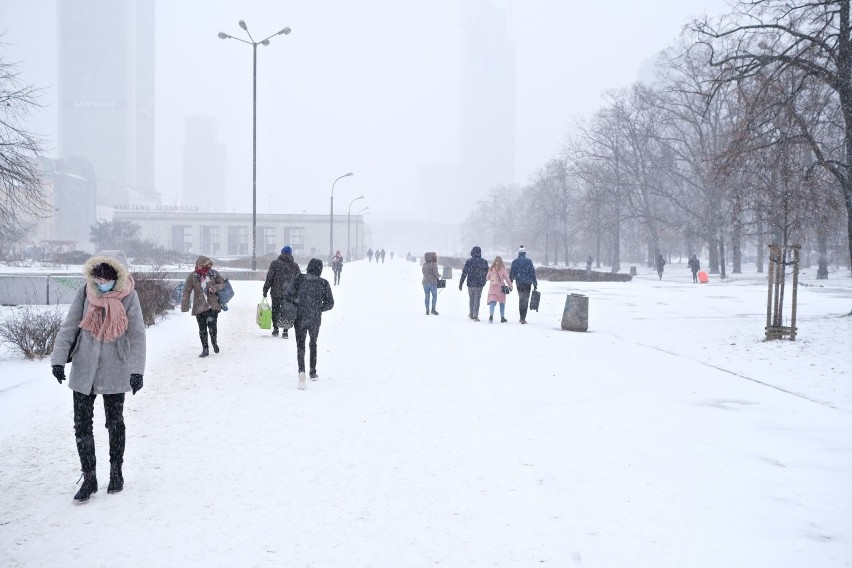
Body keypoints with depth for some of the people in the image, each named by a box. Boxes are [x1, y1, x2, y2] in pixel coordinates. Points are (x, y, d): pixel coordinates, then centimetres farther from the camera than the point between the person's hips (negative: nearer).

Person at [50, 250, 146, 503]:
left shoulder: (128, 296, -9)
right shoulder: (85, 293, -4)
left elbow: (137, 335, -9)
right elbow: (68, 327, 0)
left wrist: (137, 369, -16)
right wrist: (58, 359, -9)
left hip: (114, 372, -2)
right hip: (83, 372, 2)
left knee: (115, 423, 11)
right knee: (82, 425, 3)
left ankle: (116, 473, 28)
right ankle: (89, 479, 15)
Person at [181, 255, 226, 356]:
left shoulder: (214, 274, -1)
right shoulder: (192, 276, -4)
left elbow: (222, 284, 9)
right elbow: (186, 292, -1)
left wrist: (215, 288, -12)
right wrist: (185, 306, -5)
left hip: (213, 305, 0)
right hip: (199, 306, 0)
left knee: (212, 324, -13)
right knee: (202, 328, 3)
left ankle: (214, 341, 17)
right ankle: (205, 349, 17)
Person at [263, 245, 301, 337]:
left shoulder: (275, 263, -5)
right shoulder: (295, 266, 2)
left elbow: (269, 278, -5)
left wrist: (265, 290, 1)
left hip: (276, 292, -1)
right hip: (289, 294, 1)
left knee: (275, 310, 14)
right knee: (287, 311, 8)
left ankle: (275, 329, 18)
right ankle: (285, 331, 5)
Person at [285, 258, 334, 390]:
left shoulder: (299, 279, -4)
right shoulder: (323, 283, -2)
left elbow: (287, 296, -5)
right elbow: (330, 303, -3)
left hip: (300, 318, -1)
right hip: (315, 320, 1)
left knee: (300, 346, 2)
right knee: (313, 344, 23)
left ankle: (301, 371, -23)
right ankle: (313, 372, 30)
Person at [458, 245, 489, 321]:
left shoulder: (468, 261, -5)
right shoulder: (484, 262, -2)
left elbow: (464, 273, -5)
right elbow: (487, 273, 7)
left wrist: (461, 283, 1)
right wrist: (483, 281, 24)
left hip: (470, 284, 1)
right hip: (479, 284, -1)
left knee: (471, 299, 16)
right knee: (477, 299, 5)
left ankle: (471, 314, 24)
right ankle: (475, 315, -1)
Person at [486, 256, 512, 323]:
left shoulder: (491, 269, 1)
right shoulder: (503, 269, -7)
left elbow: (488, 278, 13)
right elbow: (507, 279, -5)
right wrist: (510, 287, 5)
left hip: (492, 288, 1)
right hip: (500, 288, -1)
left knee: (492, 302, -4)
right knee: (502, 302, 12)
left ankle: (491, 315, -26)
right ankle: (502, 318, 18)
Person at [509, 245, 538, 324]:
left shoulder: (515, 262, 1)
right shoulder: (529, 261, -2)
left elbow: (512, 274, 2)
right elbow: (532, 273, -2)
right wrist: (535, 284, 3)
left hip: (519, 283, 2)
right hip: (527, 283, -2)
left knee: (521, 299, 17)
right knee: (525, 300, 2)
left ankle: (522, 317, 18)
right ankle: (523, 318, -6)